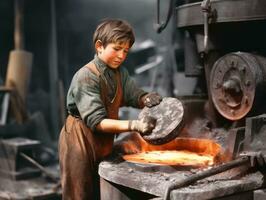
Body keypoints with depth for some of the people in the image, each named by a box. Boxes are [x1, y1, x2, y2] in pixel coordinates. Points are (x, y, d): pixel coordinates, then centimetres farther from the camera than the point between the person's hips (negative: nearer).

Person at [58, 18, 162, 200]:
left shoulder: (120, 72, 0)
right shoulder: (86, 77, -23)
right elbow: (96, 122, -28)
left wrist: (146, 99, -26)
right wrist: (134, 125, -38)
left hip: (103, 143, 7)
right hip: (81, 142, -7)